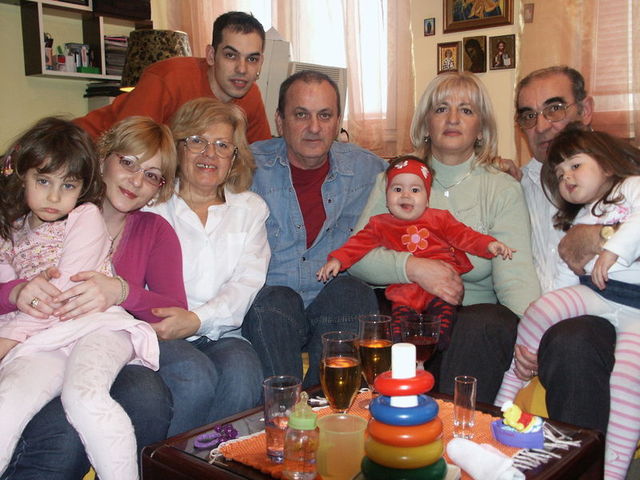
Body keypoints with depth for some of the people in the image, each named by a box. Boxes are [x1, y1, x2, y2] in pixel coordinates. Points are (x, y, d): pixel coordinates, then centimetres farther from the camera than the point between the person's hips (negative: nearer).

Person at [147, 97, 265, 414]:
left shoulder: (250, 208, 17)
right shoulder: (151, 204, 12)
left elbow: (248, 282, 4)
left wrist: (197, 319, -14)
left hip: (221, 335, 2)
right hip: (157, 335, -1)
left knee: (241, 370, -31)